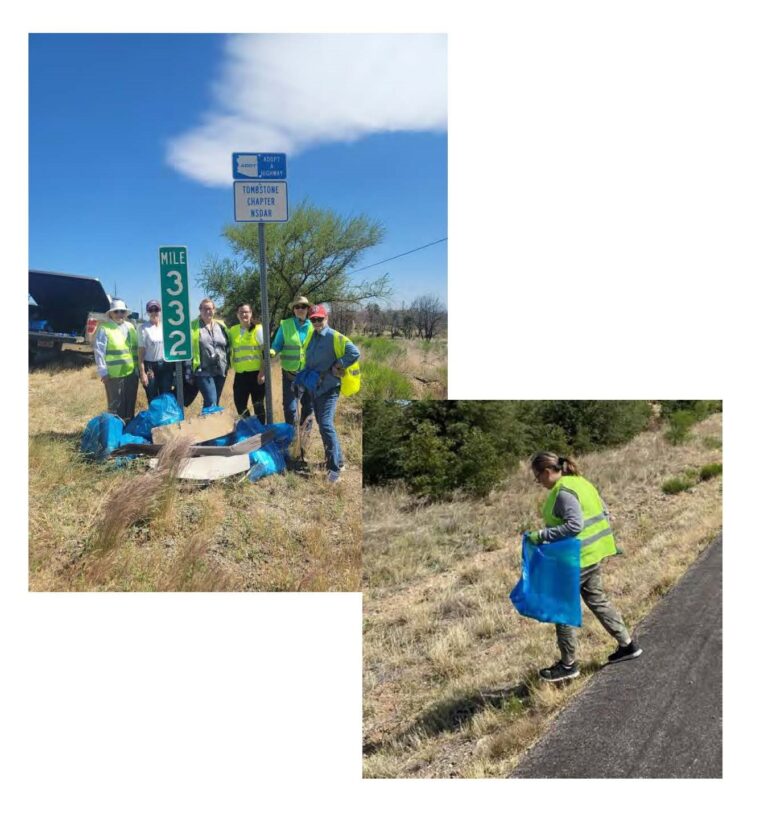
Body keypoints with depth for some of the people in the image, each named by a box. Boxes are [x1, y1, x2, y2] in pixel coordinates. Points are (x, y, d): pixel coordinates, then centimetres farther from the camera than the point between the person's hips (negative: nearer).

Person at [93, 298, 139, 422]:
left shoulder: (130, 327, 13)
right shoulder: (104, 329, -5)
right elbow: (99, 351, -8)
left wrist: (138, 367, 12)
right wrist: (103, 372, -12)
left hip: (132, 372, 6)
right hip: (114, 374, -6)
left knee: (130, 405, 14)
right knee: (115, 406, -1)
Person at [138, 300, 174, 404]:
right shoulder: (144, 328, -5)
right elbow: (141, 351, -7)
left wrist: (174, 368, 5)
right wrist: (142, 372, -12)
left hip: (166, 366, 3)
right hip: (150, 366, -3)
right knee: (153, 400, 4)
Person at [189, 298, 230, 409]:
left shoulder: (221, 326, 10)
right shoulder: (193, 326, -3)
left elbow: (228, 346, 18)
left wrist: (227, 363, 10)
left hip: (220, 370, 5)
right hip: (203, 371, -5)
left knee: (216, 402, 13)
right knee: (211, 402, -15)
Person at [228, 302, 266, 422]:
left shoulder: (258, 329, -3)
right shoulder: (232, 331, 10)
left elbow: (266, 352, -6)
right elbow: (229, 350, 21)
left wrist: (263, 372, -13)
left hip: (256, 373, -4)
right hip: (240, 374, 4)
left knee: (258, 405, 3)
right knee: (240, 405, 7)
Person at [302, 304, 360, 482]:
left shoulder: (335, 337, -12)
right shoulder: (310, 338, 10)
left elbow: (354, 353, -22)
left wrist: (338, 366, -18)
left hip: (329, 388, -8)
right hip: (314, 387, 8)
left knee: (326, 425, -17)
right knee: (322, 425, 14)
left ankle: (335, 467, -11)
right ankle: (337, 459, 27)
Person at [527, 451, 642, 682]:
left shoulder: (563, 492, -19)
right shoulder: (580, 482, 10)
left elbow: (574, 525, -27)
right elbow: (604, 512, 15)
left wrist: (542, 535, -24)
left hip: (576, 559, -10)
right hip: (592, 553, 10)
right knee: (597, 600, 21)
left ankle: (568, 664, 12)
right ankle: (627, 644, 28)